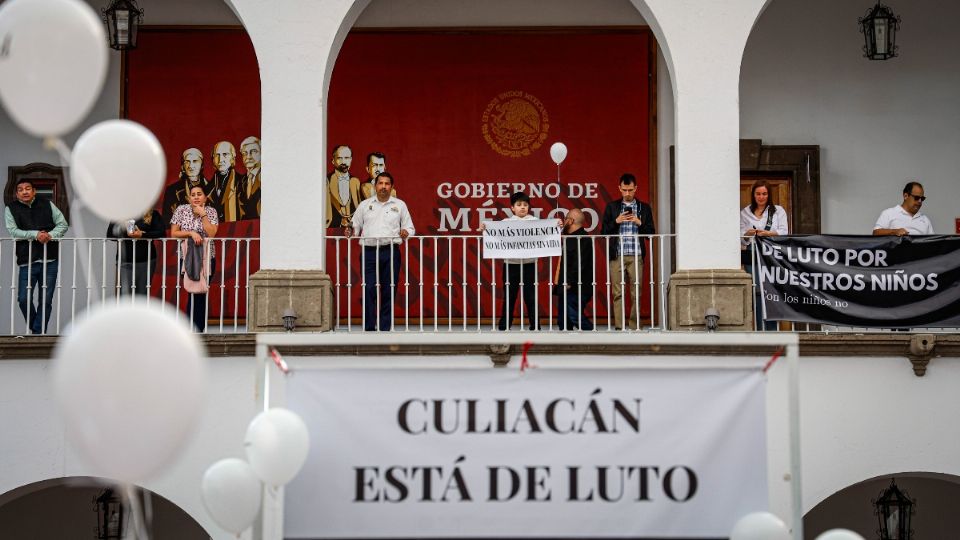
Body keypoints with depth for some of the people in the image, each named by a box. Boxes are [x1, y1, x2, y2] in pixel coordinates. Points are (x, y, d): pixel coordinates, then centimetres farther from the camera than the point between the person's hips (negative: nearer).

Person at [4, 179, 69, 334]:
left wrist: (50, 235, -11)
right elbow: (13, 231, -8)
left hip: (49, 261, 1)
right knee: (24, 299, -4)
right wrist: (35, 235, -19)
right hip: (27, 261, -1)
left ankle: (39, 333, 8)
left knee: (46, 300, 0)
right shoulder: (11, 209, 4)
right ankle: (34, 327, 21)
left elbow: (63, 224, 9)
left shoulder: (47, 205, 10)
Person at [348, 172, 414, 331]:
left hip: (391, 251, 0)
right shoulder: (365, 205, 15)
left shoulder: (399, 205, 13)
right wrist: (350, 231, -6)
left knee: (388, 291, 0)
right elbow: (355, 225, 16)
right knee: (369, 290, -8)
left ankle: (385, 328, 6)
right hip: (369, 251, 0)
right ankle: (369, 327, -5)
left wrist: (406, 233, -10)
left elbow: (410, 228, 12)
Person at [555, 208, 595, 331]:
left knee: (575, 316, -16)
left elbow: (579, 263, -23)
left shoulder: (583, 239, -15)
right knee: (563, 321, 10)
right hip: (567, 288, 11)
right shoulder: (570, 237, 19)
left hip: (575, 288, -11)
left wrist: (570, 282, -23)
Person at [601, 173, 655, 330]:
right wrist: (616, 221, -7)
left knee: (636, 293, -1)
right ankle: (618, 326, -4)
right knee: (617, 292, -4)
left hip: (636, 256, 0)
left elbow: (651, 232, 9)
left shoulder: (644, 208, 11)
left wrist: (639, 223, -7)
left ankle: (634, 326, 3)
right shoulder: (611, 207, 11)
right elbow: (604, 231, 8)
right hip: (617, 256, 0)